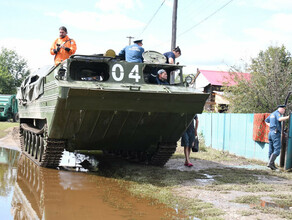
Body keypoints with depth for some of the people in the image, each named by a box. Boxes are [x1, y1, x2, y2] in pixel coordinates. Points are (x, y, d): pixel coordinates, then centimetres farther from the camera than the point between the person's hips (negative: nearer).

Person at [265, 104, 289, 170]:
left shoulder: (272, 114, 20)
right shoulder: (277, 113, -6)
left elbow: (266, 121, 34)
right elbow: (280, 119, -28)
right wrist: (288, 117, -25)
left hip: (270, 132, 9)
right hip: (276, 133, -9)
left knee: (271, 150, 9)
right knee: (277, 150, -11)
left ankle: (272, 165, 12)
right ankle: (270, 163, -21)